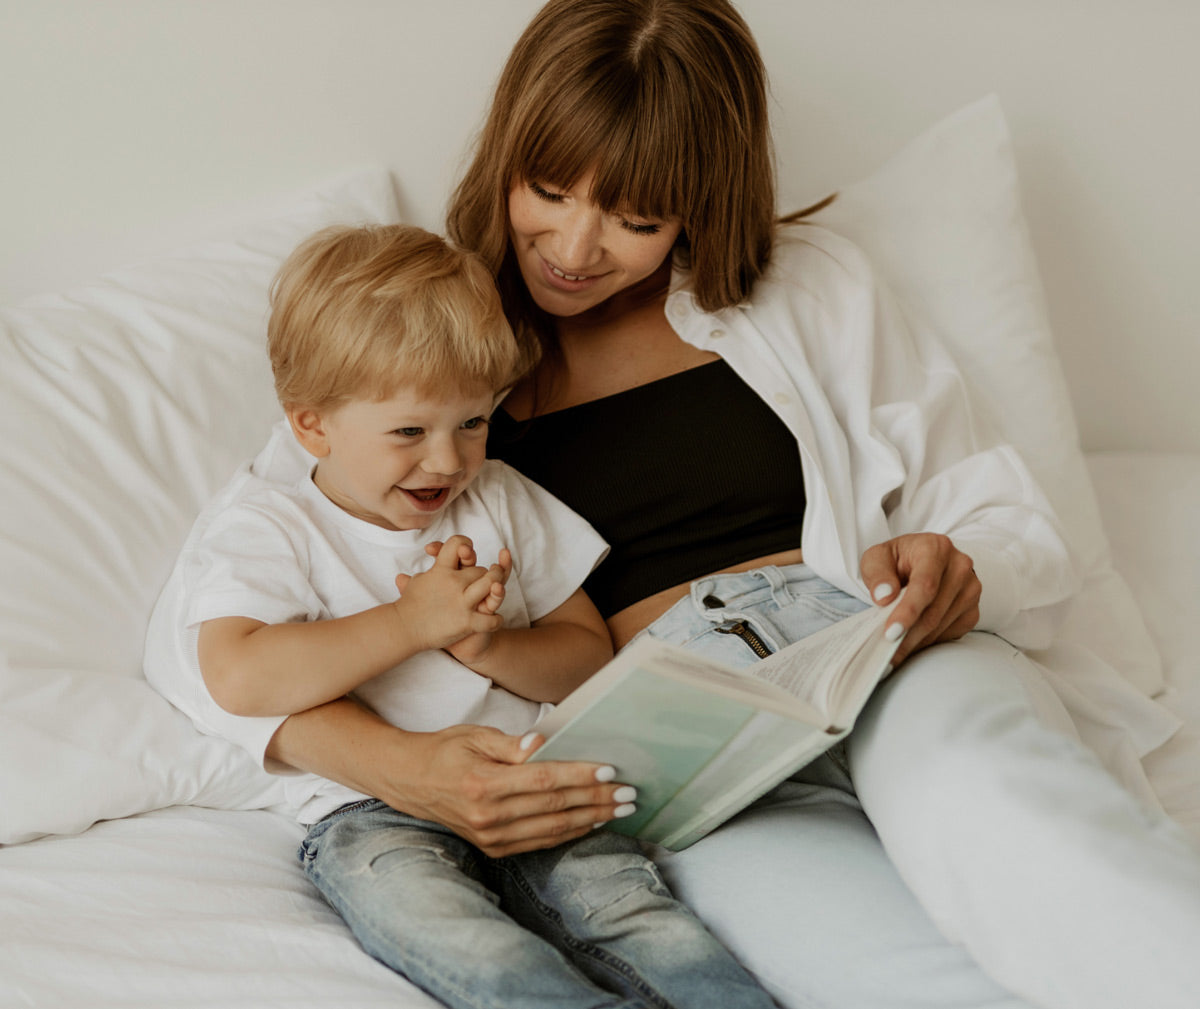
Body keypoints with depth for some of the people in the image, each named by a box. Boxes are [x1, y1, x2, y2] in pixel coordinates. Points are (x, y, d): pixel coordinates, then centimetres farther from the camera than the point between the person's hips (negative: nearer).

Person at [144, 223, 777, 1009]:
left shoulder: (502, 503, 16)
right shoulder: (265, 528, 3)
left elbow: (589, 654, 17)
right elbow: (240, 678, -16)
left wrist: (489, 646, -6)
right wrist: (412, 622, -12)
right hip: (372, 816, -4)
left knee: (624, 900, -26)